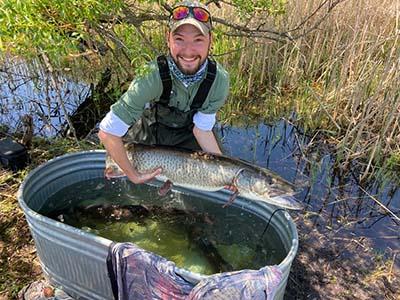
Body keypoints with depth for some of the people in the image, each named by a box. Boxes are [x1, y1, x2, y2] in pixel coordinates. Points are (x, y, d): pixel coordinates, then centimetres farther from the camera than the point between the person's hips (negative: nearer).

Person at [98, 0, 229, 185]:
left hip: (187, 137, 2)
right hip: (149, 133, -2)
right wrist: (133, 175, -29)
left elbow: (202, 128, -20)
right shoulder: (153, 77, -37)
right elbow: (107, 133, -35)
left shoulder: (219, 79, -28)